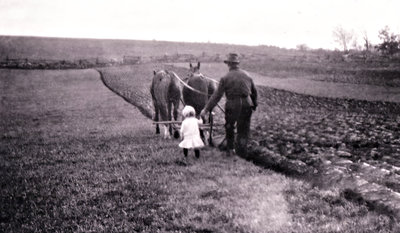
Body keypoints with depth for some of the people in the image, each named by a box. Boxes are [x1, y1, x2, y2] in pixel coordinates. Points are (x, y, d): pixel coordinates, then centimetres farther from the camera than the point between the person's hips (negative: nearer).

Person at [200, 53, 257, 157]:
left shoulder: (226, 78, -6)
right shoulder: (247, 75, 7)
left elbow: (217, 95, -8)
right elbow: (254, 92, 15)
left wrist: (206, 109, -5)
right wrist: (254, 105, 28)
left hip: (232, 106, -3)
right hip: (246, 105, 3)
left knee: (229, 127, 20)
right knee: (243, 130, 12)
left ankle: (230, 149, 26)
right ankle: (242, 152, 12)